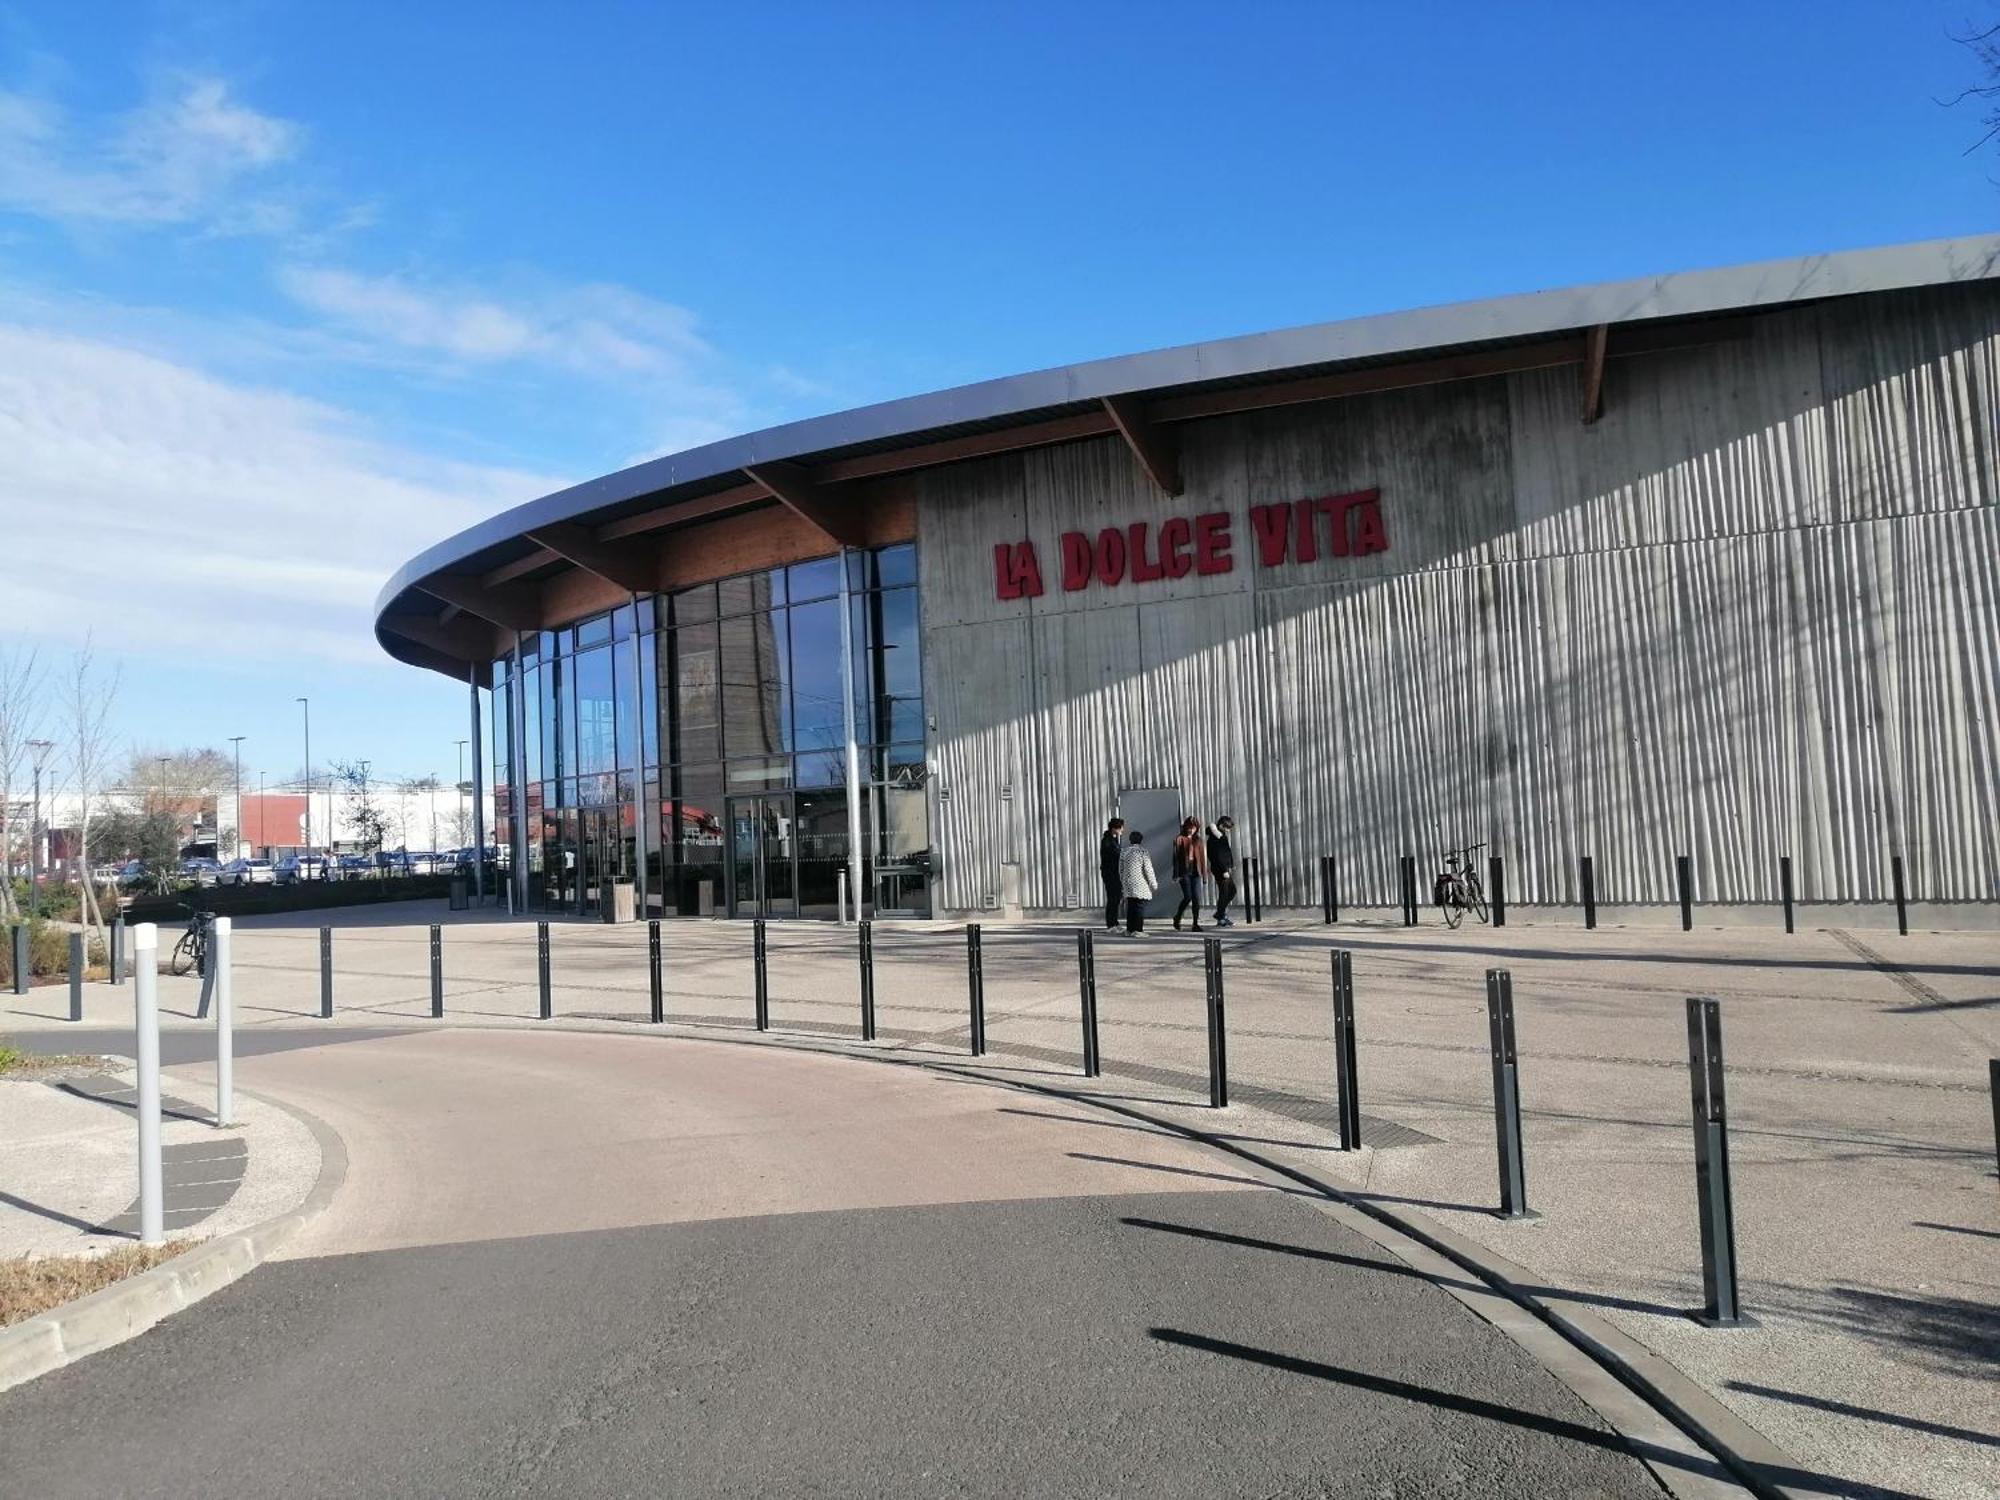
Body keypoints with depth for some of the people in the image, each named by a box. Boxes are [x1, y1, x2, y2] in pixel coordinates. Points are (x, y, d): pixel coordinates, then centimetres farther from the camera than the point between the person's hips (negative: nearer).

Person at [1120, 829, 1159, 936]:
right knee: (1140, 907, -2)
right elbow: (1148, 870, -9)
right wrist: (1154, 884, -1)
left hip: (1128, 884, 6)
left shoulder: (1124, 851, 8)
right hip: (1140, 885, -6)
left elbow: (1121, 869, 14)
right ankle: (1138, 930, -5)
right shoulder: (1143, 851, -9)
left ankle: (1129, 929, 13)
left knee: (1130, 907, 11)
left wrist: (1123, 881, 25)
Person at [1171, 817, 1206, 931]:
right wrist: (1176, 875, -11)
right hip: (1184, 872, -4)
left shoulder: (1197, 840, 12)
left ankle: (1196, 924, 4)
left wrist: (1204, 871, 4)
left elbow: (1202, 856, 11)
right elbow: (1176, 857, -6)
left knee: (1197, 898, -1)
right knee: (1188, 897, -8)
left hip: (1195, 872, 4)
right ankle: (1177, 918, 14)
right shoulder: (1179, 839, -2)